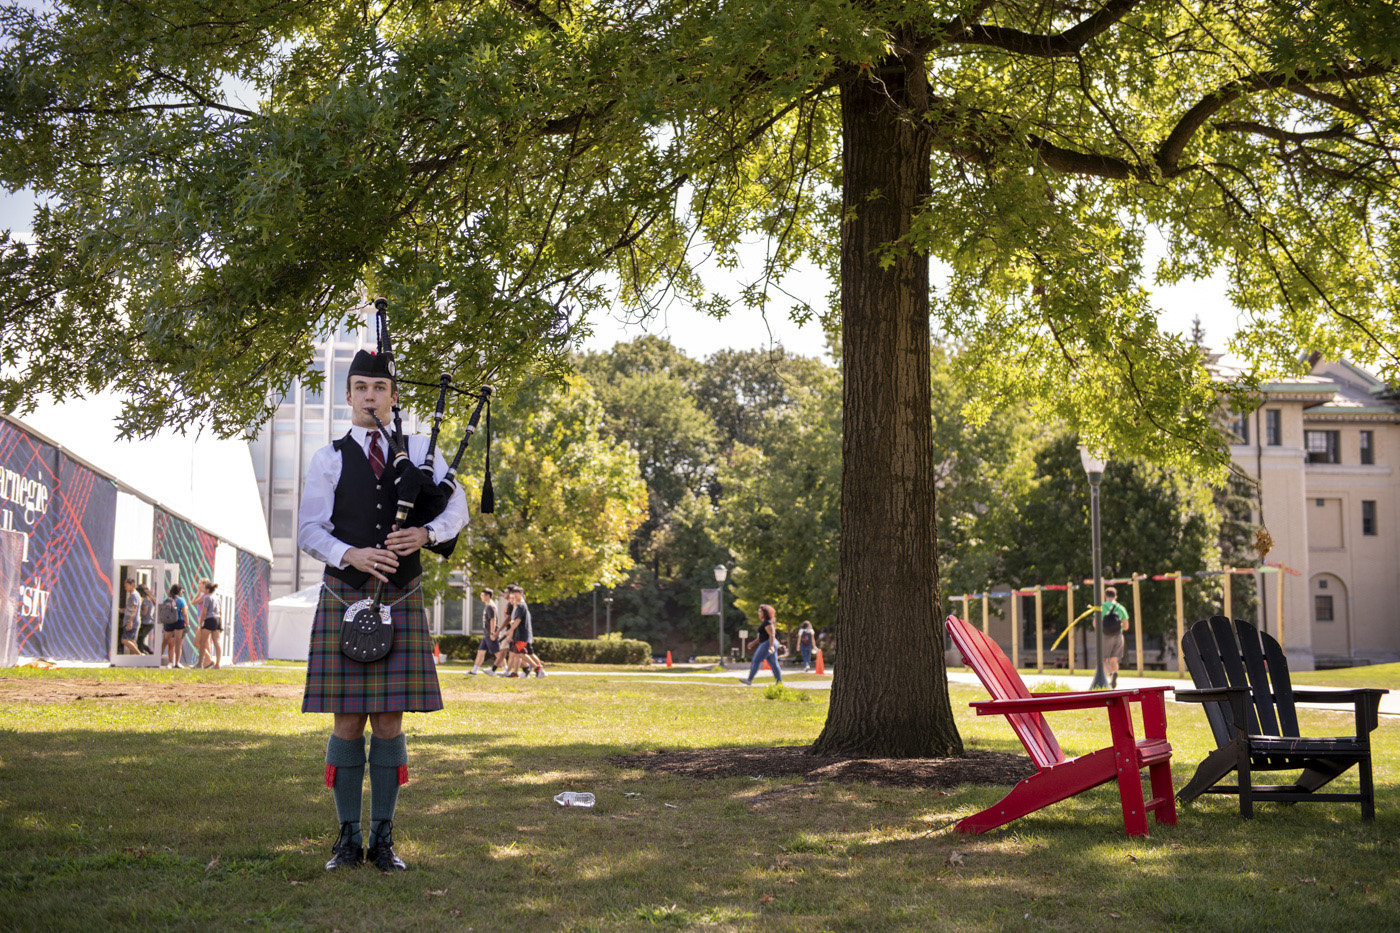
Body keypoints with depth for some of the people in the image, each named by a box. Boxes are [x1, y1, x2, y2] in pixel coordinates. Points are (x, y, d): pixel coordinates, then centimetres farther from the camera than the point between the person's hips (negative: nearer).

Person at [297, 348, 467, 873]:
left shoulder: (420, 451, 9)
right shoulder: (329, 460, 4)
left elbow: (457, 508, 6)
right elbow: (309, 531, 0)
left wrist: (426, 534, -15)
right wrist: (350, 555, -19)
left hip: (401, 603, 1)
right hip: (344, 600, -1)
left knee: (389, 724, 2)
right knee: (347, 724, 1)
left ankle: (383, 840, 11)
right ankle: (348, 839, 12)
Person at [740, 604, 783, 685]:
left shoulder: (767, 622, -12)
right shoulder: (764, 622, 19)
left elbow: (772, 635, -22)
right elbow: (763, 636, 25)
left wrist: (771, 646, -32)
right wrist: (753, 643, 22)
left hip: (767, 644, -10)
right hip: (769, 645, 10)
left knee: (756, 661, -7)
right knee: (773, 664, 7)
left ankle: (749, 680, -6)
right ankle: (780, 682, 4)